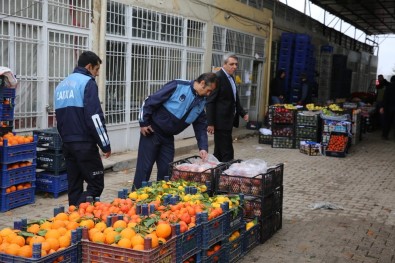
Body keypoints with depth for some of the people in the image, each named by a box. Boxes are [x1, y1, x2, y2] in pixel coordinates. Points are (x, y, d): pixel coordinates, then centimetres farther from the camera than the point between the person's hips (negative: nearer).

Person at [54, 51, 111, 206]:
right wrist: (105, 145, -11)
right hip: (84, 144, -8)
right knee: (96, 184, -4)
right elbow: (95, 117, -16)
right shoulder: (87, 82, -8)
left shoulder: (61, 85, 17)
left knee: (74, 186, 12)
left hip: (67, 144, 8)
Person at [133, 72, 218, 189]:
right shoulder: (178, 86, -19)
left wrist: (203, 148, -5)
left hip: (168, 137, 7)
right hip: (151, 131, -6)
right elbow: (150, 101, -16)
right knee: (144, 167, -3)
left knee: (166, 169, 8)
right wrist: (144, 123, -13)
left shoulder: (201, 102, 3)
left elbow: (201, 127, 7)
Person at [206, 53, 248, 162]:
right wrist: (210, 123, -19)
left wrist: (243, 113, 12)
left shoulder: (230, 78, 15)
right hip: (221, 121, -9)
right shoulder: (217, 77, -13)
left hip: (228, 121, 9)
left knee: (219, 152, 14)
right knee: (227, 153, -8)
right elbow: (210, 102, -16)